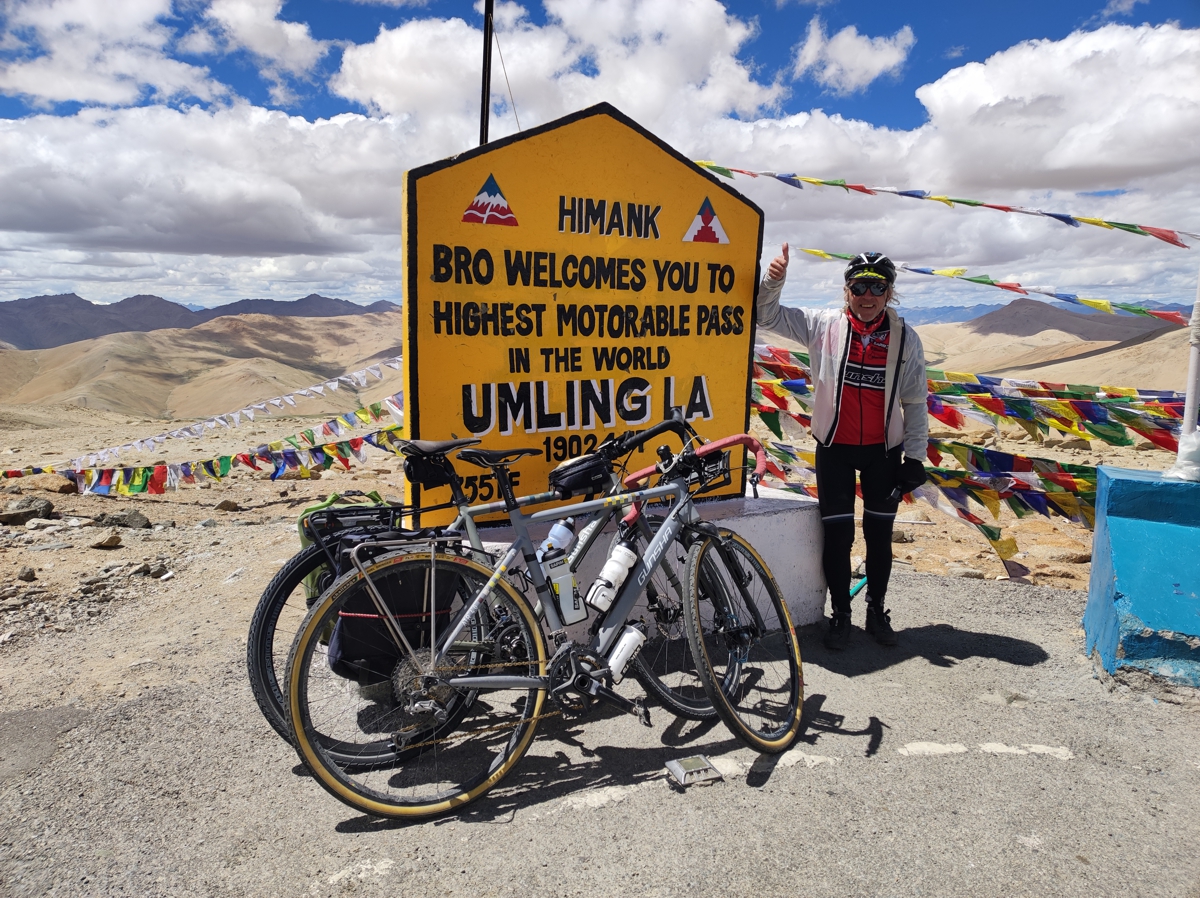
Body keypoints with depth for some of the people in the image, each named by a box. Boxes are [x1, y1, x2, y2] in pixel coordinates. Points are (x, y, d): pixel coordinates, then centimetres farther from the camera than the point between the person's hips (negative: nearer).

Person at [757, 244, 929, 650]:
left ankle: (877, 611, 29)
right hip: (834, 447, -1)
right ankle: (840, 615, 20)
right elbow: (768, 316, -3)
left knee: (879, 533, 11)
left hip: (883, 449, 1)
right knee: (838, 534, 3)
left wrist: (915, 456, 0)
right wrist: (774, 281, -23)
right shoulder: (823, 326, -5)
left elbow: (915, 402, 3)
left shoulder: (906, 339, -2)